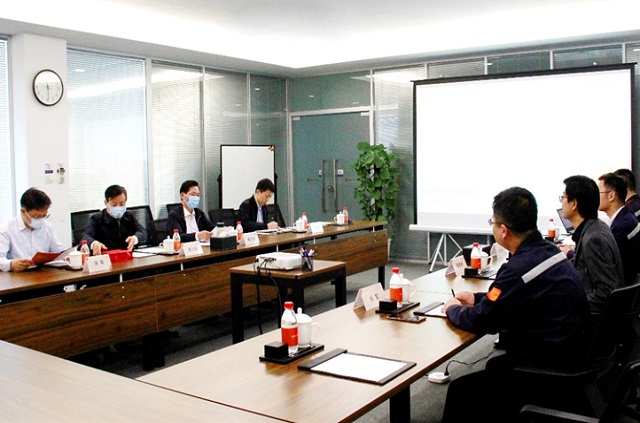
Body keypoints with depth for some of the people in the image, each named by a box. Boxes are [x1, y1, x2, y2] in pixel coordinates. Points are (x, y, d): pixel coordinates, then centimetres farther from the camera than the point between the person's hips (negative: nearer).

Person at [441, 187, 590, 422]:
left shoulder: (521, 268, -28)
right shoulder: (547, 250, 1)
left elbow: (481, 321, -19)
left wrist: (453, 309, 0)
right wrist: (477, 298, 13)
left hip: (547, 372, -10)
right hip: (569, 356, 10)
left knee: (460, 391, -3)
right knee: (495, 366, 28)